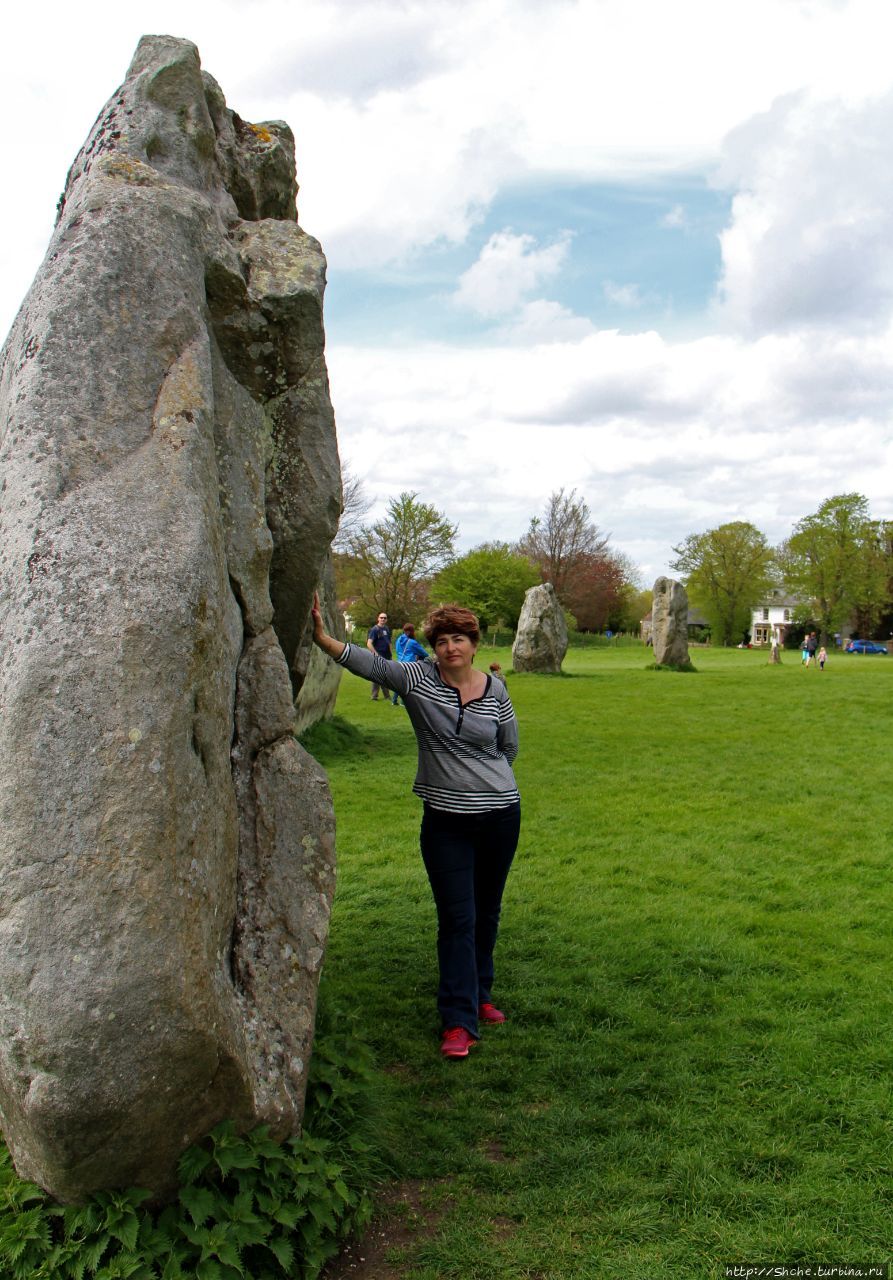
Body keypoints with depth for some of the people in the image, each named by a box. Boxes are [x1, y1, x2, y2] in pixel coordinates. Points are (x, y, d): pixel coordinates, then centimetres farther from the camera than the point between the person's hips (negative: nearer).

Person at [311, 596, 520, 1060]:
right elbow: (368, 663, -21)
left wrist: (481, 776, 9)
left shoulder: (495, 691, -1)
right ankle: (459, 1021, 8)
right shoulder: (418, 678, -7)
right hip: (445, 819, -2)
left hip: (500, 815, 2)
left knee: (487, 913, 16)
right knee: (457, 919, -2)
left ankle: (480, 995, 36)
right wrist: (322, 637, -34)